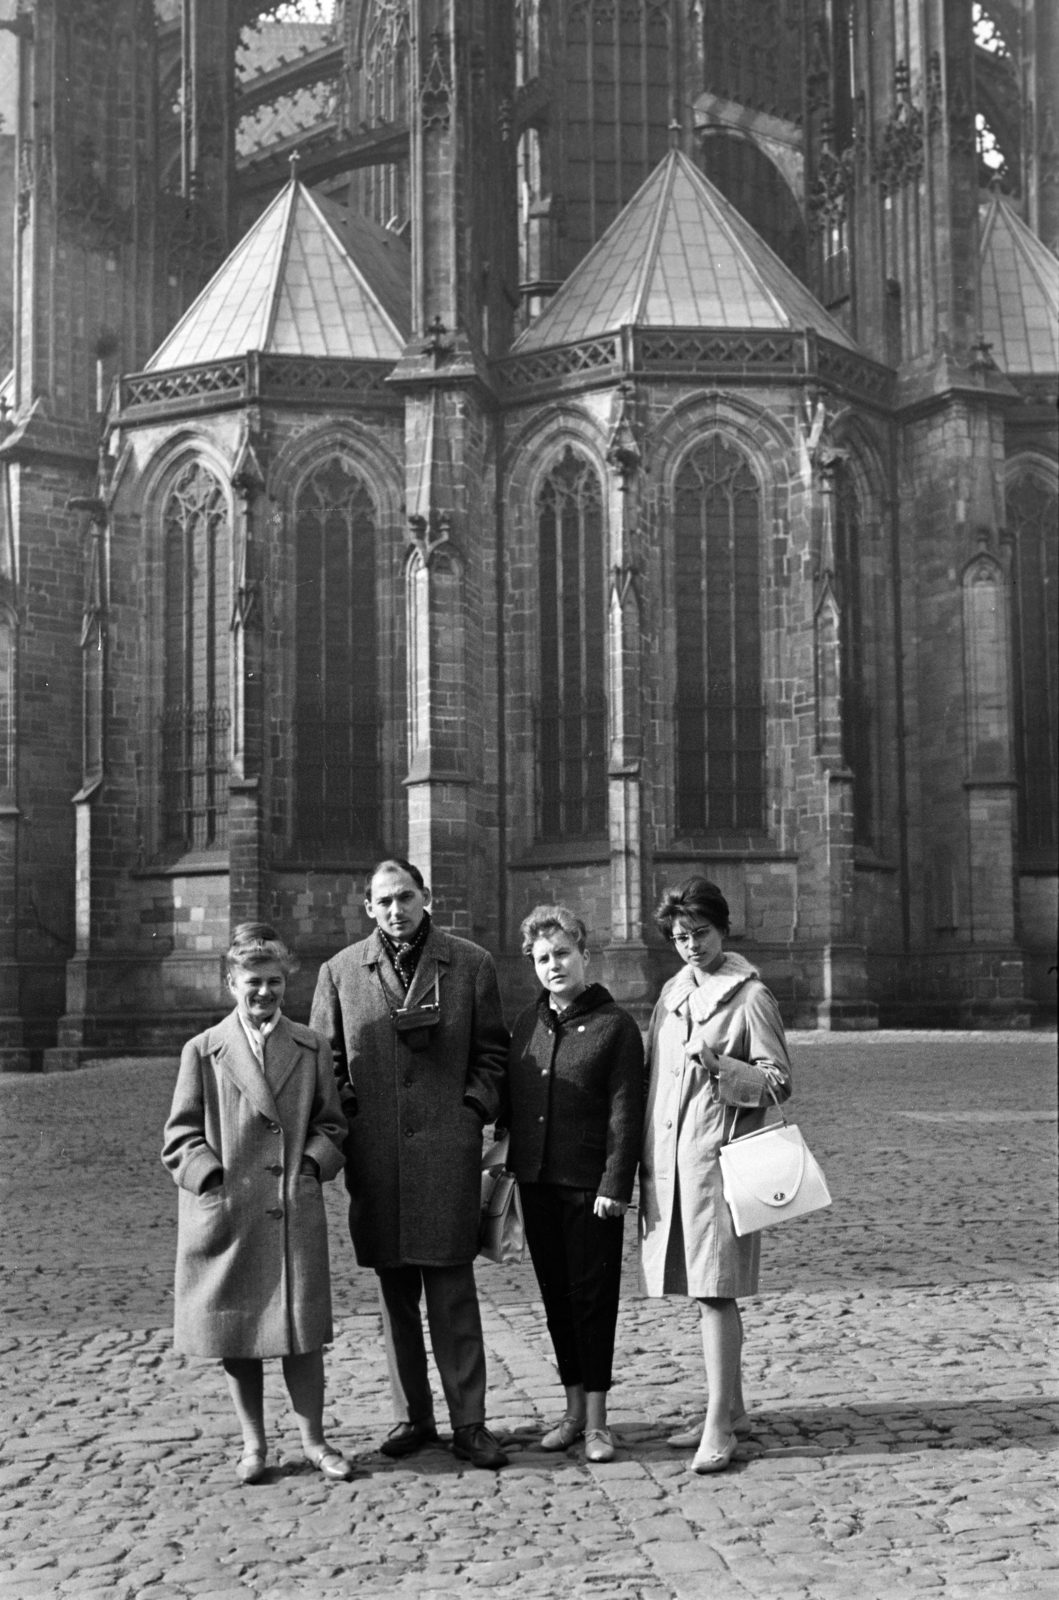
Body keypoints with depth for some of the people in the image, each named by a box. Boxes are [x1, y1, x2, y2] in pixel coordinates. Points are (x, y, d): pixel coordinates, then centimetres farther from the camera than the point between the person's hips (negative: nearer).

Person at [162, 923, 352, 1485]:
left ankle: (313, 1440, 16)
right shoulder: (202, 1051, 3)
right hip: (227, 1213, -1)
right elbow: (181, 1135, 3)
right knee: (236, 1333, 7)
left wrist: (313, 1164, -4)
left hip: (296, 1212, 1)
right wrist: (216, 1181, -9)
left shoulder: (312, 1048, 9)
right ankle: (253, 1445, 20)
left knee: (302, 1330, 3)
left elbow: (330, 1123, 13)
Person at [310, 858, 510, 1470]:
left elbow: (491, 1051, 9)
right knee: (396, 1292, 10)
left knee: (452, 1290, -2)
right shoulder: (340, 971, 9)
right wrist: (344, 1119, 3)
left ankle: (469, 1423, 5)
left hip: (447, 1149, -2)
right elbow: (326, 1058, 14)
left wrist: (475, 1108, -3)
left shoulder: (471, 965, 5)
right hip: (375, 1156, 2)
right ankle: (413, 1417, 20)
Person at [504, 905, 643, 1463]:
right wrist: (508, 1161, 10)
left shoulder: (615, 1026, -7)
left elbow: (625, 1114, -10)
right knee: (556, 1297, 12)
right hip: (537, 1183, 6)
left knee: (592, 1298, 1)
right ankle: (573, 1410, 23)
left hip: (591, 1186, -5)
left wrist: (615, 1186, -14)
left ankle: (596, 1420, 11)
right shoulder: (527, 1022, 10)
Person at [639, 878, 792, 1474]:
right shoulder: (673, 993, 15)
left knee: (716, 1291, -7)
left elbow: (780, 1082, -6)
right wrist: (647, 1162, 15)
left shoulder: (750, 996, -5)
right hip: (669, 1158, 7)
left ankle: (719, 1426, -3)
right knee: (702, 1291, 14)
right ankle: (732, 1408, 26)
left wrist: (722, 1068, -22)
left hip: (718, 1157, -7)